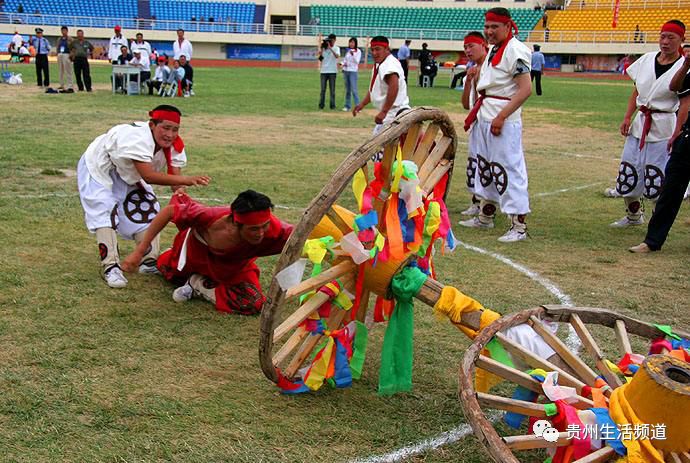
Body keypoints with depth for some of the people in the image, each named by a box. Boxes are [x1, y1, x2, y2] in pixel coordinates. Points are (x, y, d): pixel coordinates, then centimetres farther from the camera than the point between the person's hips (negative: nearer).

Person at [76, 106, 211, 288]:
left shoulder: (174, 145, -19)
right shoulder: (137, 137, -42)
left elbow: (175, 176, -20)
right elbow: (148, 177, -50)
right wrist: (186, 179, -58)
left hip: (125, 173, 7)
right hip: (97, 168, -7)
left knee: (147, 208, 2)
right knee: (106, 213, -18)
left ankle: (149, 261, 12)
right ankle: (110, 266, -12)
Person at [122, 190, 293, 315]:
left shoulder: (272, 229, -45)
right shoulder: (211, 217, -47)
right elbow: (170, 210, -31)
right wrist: (140, 251, -29)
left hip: (235, 268, 1)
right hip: (195, 252, -1)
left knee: (253, 305, -23)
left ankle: (200, 285, -4)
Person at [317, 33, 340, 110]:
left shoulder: (336, 48, 3)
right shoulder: (323, 48, 10)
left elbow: (337, 56, -17)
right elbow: (319, 57, 2)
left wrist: (330, 48, -23)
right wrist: (321, 48, -6)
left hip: (332, 71, -2)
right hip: (323, 71, 2)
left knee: (332, 89, 0)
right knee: (323, 89, 1)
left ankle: (332, 105, 3)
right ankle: (321, 105, 3)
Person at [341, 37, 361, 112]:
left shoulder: (358, 51, -3)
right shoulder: (347, 51, 13)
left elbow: (357, 61, -13)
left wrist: (352, 55, -29)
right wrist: (343, 64, 0)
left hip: (353, 71, -6)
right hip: (345, 71, 6)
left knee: (354, 89, -14)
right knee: (347, 89, 9)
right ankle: (347, 106, 14)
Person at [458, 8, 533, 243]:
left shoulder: (515, 50, -14)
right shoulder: (492, 50, 16)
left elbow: (526, 89, -21)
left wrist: (501, 117, -23)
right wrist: (475, 113, 16)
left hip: (504, 121, -10)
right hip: (485, 118, 10)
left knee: (508, 170, -10)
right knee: (485, 166, 18)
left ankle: (519, 226, -5)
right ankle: (485, 216, 32)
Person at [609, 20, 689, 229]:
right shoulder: (647, 59, 7)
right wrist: (627, 117, 4)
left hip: (665, 127, -5)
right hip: (640, 123, 5)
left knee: (657, 180, -7)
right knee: (627, 174, 9)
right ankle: (634, 215, 31)